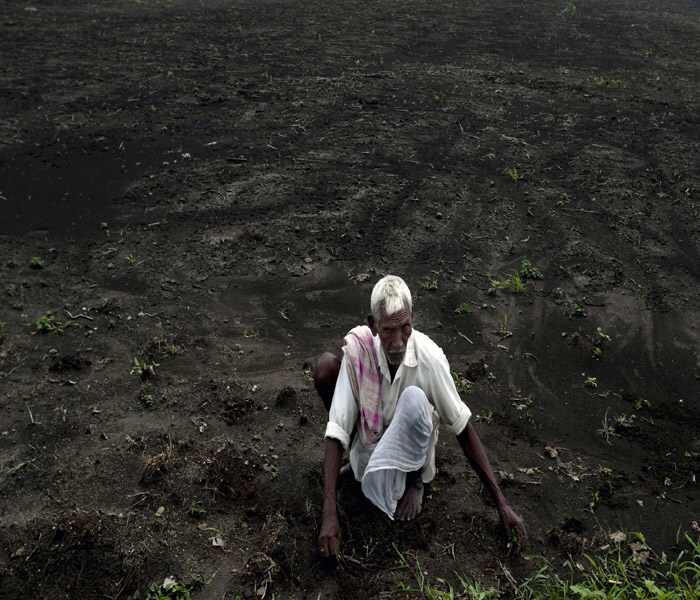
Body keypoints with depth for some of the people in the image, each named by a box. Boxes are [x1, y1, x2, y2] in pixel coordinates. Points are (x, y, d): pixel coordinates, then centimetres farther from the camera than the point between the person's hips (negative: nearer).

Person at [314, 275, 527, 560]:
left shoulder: (429, 358, -25)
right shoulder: (358, 348, -23)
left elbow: (463, 429, -15)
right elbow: (336, 430, -23)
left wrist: (502, 504, -13)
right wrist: (329, 515, -29)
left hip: (408, 453, -2)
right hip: (368, 451, 3)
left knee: (414, 400, -37)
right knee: (325, 366, -21)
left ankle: (414, 481, -4)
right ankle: (358, 461, 3)